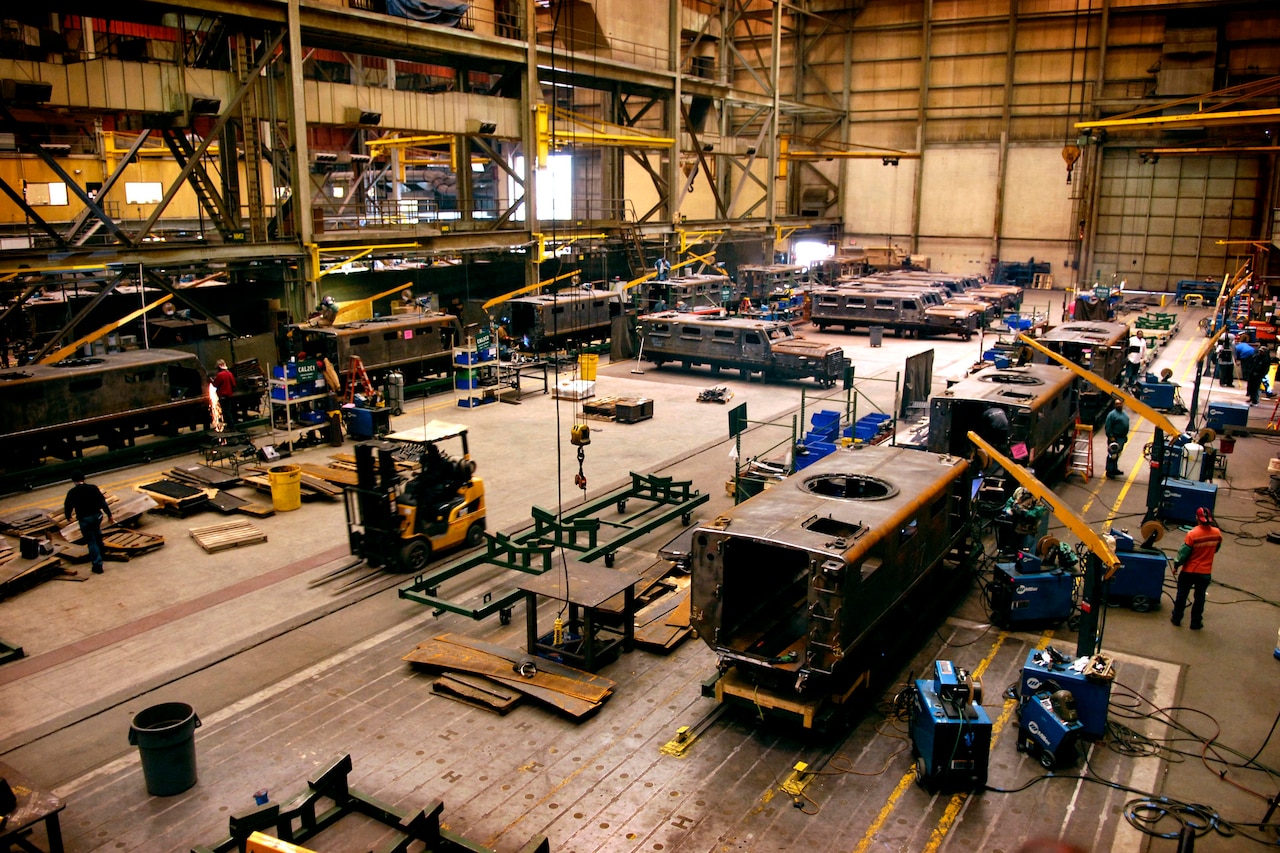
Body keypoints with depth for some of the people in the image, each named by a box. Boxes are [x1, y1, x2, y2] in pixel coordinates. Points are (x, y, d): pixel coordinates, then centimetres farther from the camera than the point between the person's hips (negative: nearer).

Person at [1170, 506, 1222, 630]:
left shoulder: (1192, 534, -22)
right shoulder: (1217, 533, -10)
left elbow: (1184, 552, -16)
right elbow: (1216, 549, 8)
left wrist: (1176, 566, -3)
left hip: (1189, 571, -2)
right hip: (1205, 572, 3)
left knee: (1182, 595, 15)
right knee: (1199, 597, 16)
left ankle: (1176, 619, 25)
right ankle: (1195, 623, 23)